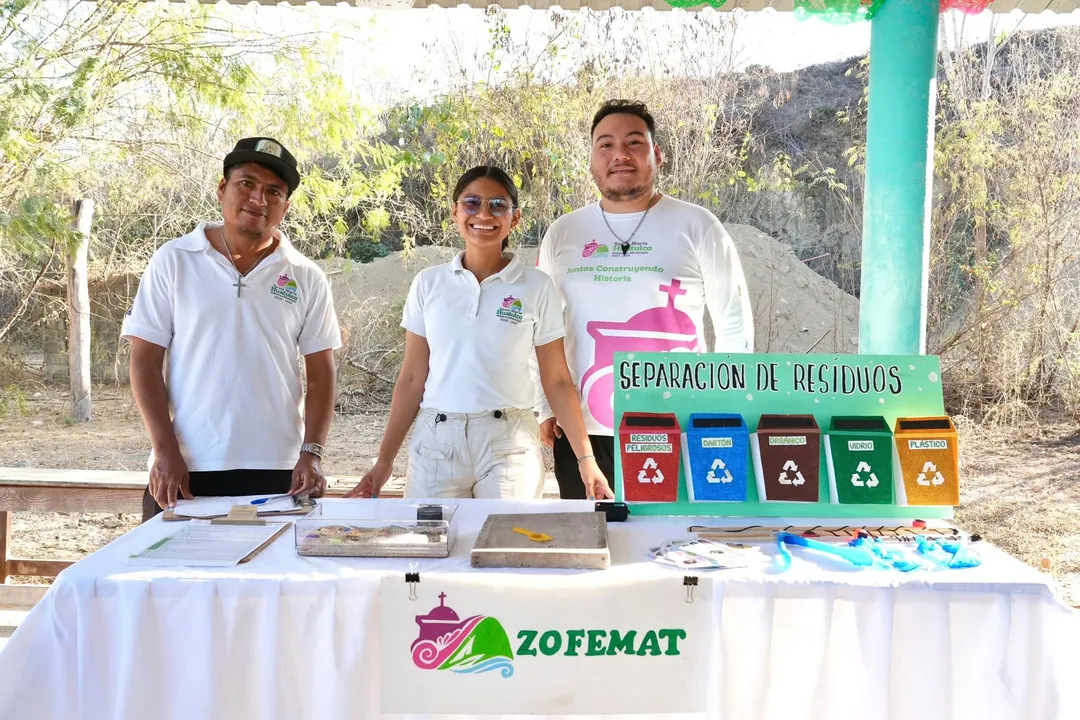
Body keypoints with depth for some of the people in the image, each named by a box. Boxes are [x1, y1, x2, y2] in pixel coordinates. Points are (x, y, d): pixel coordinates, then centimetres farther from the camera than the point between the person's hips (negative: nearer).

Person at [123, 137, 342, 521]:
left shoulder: (307, 278, 6)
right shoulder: (174, 260, 3)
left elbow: (320, 375, 5)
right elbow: (145, 362, 1)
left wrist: (311, 454, -6)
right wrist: (166, 451, -7)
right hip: (185, 471, -1)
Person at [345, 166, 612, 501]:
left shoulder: (537, 287, 0)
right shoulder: (428, 283, 5)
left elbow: (557, 382, 1)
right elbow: (412, 379, 7)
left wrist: (586, 458, -5)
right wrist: (384, 461, 5)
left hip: (509, 444, -1)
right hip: (435, 442, 2)